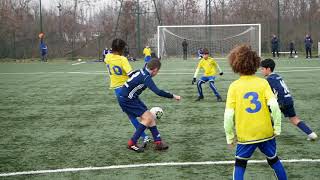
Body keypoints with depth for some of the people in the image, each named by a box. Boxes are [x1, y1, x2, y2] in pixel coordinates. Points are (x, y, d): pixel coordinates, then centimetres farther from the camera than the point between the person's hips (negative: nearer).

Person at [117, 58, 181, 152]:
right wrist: (173, 96, -23)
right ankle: (132, 144, -3)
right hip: (126, 99, -9)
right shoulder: (146, 77, -25)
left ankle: (158, 142, 10)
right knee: (147, 118, -11)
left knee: (150, 117, 7)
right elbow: (158, 92, -32)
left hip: (131, 98, 9)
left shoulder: (142, 71, 3)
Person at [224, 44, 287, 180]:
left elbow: (228, 115, -10)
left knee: (240, 164, 14)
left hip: (245, 135, -2)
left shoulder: (234, 86, -7)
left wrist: (230, 137, -1)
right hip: (266, 132, 2)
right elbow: (274, 105, -13)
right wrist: (277, 128, -3)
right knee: (273, 160, 23)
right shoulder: (263, 82, -3)